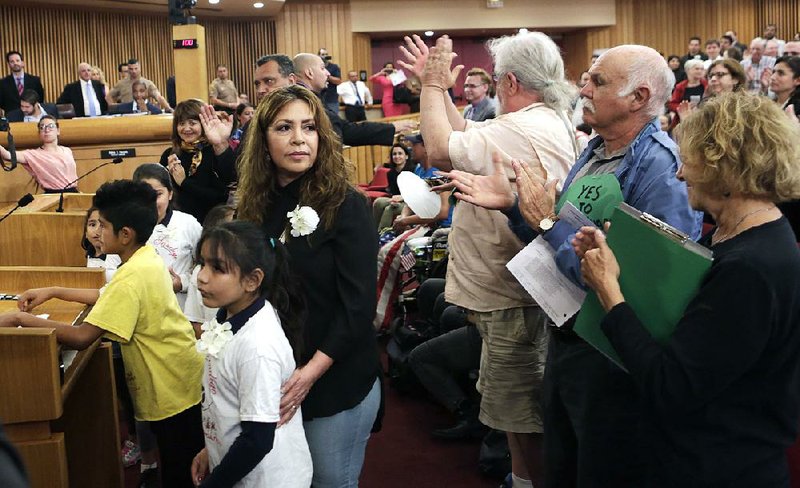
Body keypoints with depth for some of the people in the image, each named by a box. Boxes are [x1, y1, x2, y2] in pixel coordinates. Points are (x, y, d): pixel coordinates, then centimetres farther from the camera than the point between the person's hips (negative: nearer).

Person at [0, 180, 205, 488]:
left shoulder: (133, 276, -25)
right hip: (179, 382, 9)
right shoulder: (147, 257, 3)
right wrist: (54, 292, 15)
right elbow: (111, 298, 20)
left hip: (173, 391, -9)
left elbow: (82, 337, -29)